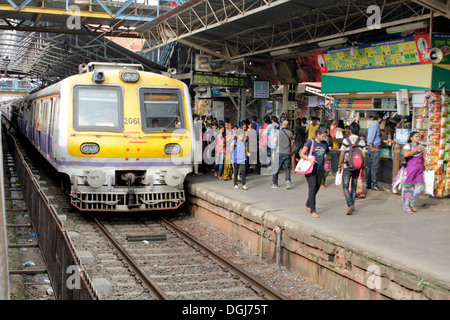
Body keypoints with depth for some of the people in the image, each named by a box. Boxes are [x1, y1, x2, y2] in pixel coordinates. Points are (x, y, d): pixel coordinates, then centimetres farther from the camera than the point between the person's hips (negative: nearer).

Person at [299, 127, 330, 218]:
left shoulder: (325, 144, 10)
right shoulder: (310, 142, -5)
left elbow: (328, 154, 30)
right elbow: (301, 154, -9)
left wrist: (325, 163, 18)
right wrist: (310, 159, -23)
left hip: (320, 169, 6)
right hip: (311, 169, -6)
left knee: (317, 188, 9)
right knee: (312, 187, -13)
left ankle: (308, 205, 31)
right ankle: (312, 211, -12)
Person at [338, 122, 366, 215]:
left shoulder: (346, 140, -7)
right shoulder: (362, 142, 0)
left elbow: (342, 155, -6)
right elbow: (364, 157, 0)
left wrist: (339, 166, 4)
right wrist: (363, 168, 9)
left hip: (347, 167, -3)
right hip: (357, 167, 3)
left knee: (345, 187, 2)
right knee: (354, 186, 17)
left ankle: (350, 205, -14)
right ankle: (352, 205, 23)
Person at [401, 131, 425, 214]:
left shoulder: (420, 146, 18)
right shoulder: (408, 145, -3)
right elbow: (405, 154, -23)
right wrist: (416, 150, -15)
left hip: (419, 170, 6)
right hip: (410, 169, -6)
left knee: (420, 188, -3)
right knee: (408, 188, -1)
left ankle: (411, 203, 18)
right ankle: (406, 206, 10)